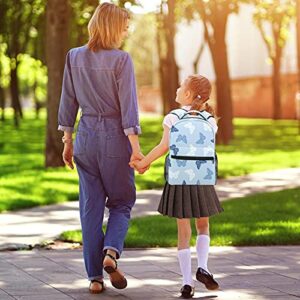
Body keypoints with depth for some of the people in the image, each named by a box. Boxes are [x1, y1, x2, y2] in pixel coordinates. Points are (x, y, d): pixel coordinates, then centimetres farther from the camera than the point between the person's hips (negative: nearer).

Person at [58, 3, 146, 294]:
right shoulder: (121, 59, -10)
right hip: (115, 138, -4)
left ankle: (95, 276, 7)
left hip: (86, 137, 4)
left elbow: (68, 101, 7)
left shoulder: (74, 57, 3)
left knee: (90, 207, 8)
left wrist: (67, 141, 14)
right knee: (121, 201, 13)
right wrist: (135, 147, -13)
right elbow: (128, 105, -13)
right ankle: (111, 251, -11)